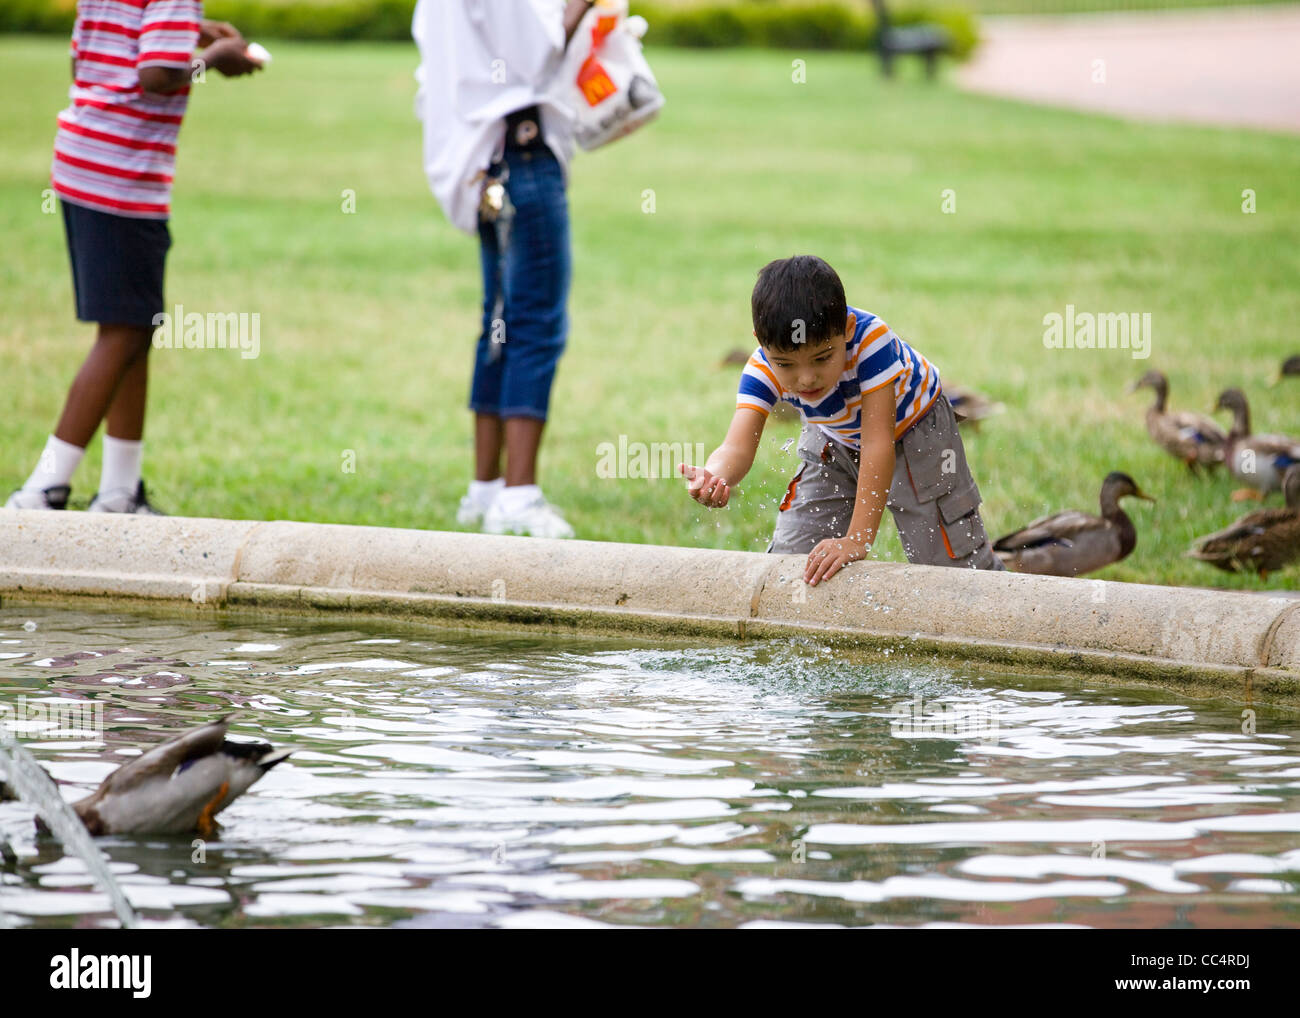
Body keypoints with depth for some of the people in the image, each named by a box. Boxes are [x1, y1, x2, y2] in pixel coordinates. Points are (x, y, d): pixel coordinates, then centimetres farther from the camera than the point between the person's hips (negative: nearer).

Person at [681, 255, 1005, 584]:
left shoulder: (872, 339, -42)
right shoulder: (763, 371, -31)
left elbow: (878, 446, -43)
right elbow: (738, 446, -42)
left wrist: (857, 540, -46)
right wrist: (714, 477, -68)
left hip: (912, 430, -3)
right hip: (836, 443, 3)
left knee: (955, 559, -4)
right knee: (792, 556, 0)